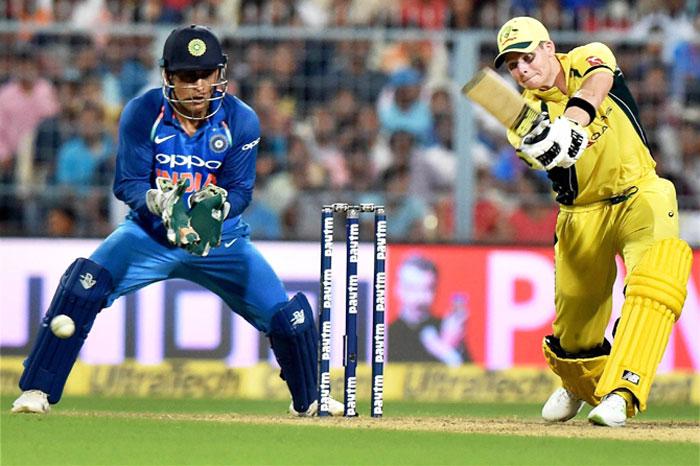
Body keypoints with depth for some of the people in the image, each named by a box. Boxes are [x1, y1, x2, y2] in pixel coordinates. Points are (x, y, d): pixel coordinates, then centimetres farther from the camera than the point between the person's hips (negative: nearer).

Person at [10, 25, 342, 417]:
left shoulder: (241, 121, -12)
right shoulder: (142, 115, -15)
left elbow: (242, 190, -13)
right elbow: (128, 184, -15)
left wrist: (220, 205, -37)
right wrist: (158, 201, -38)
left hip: (220, 237, 1)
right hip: (150, 234, -1)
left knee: (287, 314, -8)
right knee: (84, 282, -27)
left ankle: (308, 400, 23)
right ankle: (38, 391, -18)